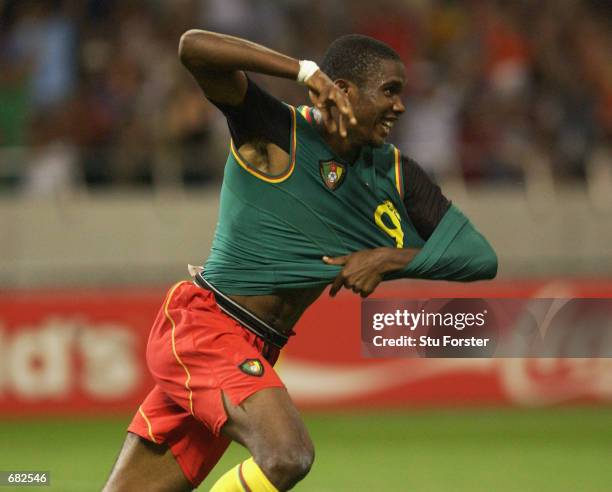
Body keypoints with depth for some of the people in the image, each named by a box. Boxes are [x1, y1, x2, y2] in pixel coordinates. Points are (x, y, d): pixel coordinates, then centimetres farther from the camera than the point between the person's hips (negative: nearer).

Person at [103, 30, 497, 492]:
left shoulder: (395, 175, 6)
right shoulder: (275, 130, -10)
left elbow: (482, 258, 3)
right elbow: (194, 46, -24)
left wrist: (388, 259, -12)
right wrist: (308, 73, -26)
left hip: (254, 354, 7)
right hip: (202, 321, -7)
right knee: (289, 455, -29)